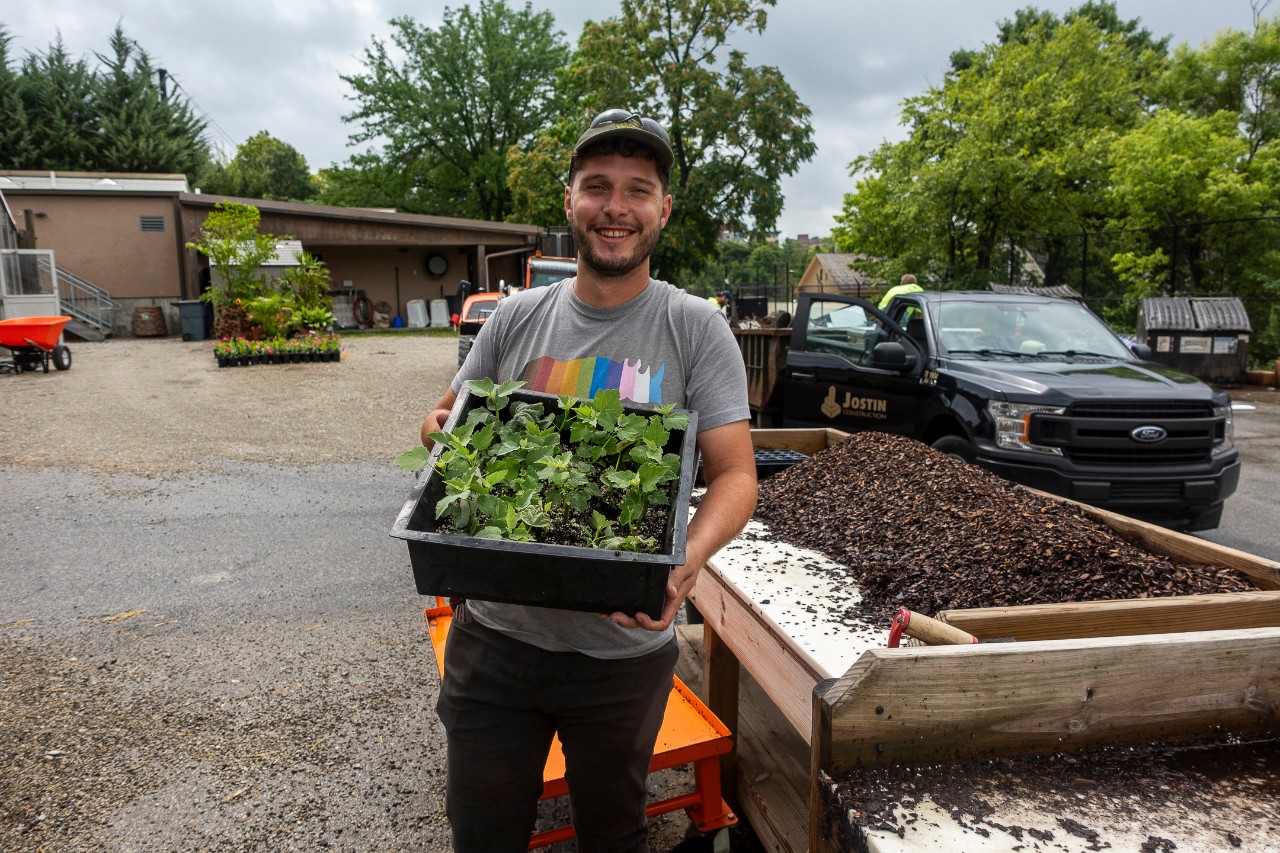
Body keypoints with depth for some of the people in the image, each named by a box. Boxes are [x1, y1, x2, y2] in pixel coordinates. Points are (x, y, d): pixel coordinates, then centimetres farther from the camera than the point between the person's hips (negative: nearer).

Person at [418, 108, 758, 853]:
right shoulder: (518, 318, 2)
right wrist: (443, 433, -13)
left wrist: (689, 558, -31)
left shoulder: (695, 329, -8)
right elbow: (447, 421, 12)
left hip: (624, 648, -2)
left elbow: (736, 475, -11)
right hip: (495, 634, 3)